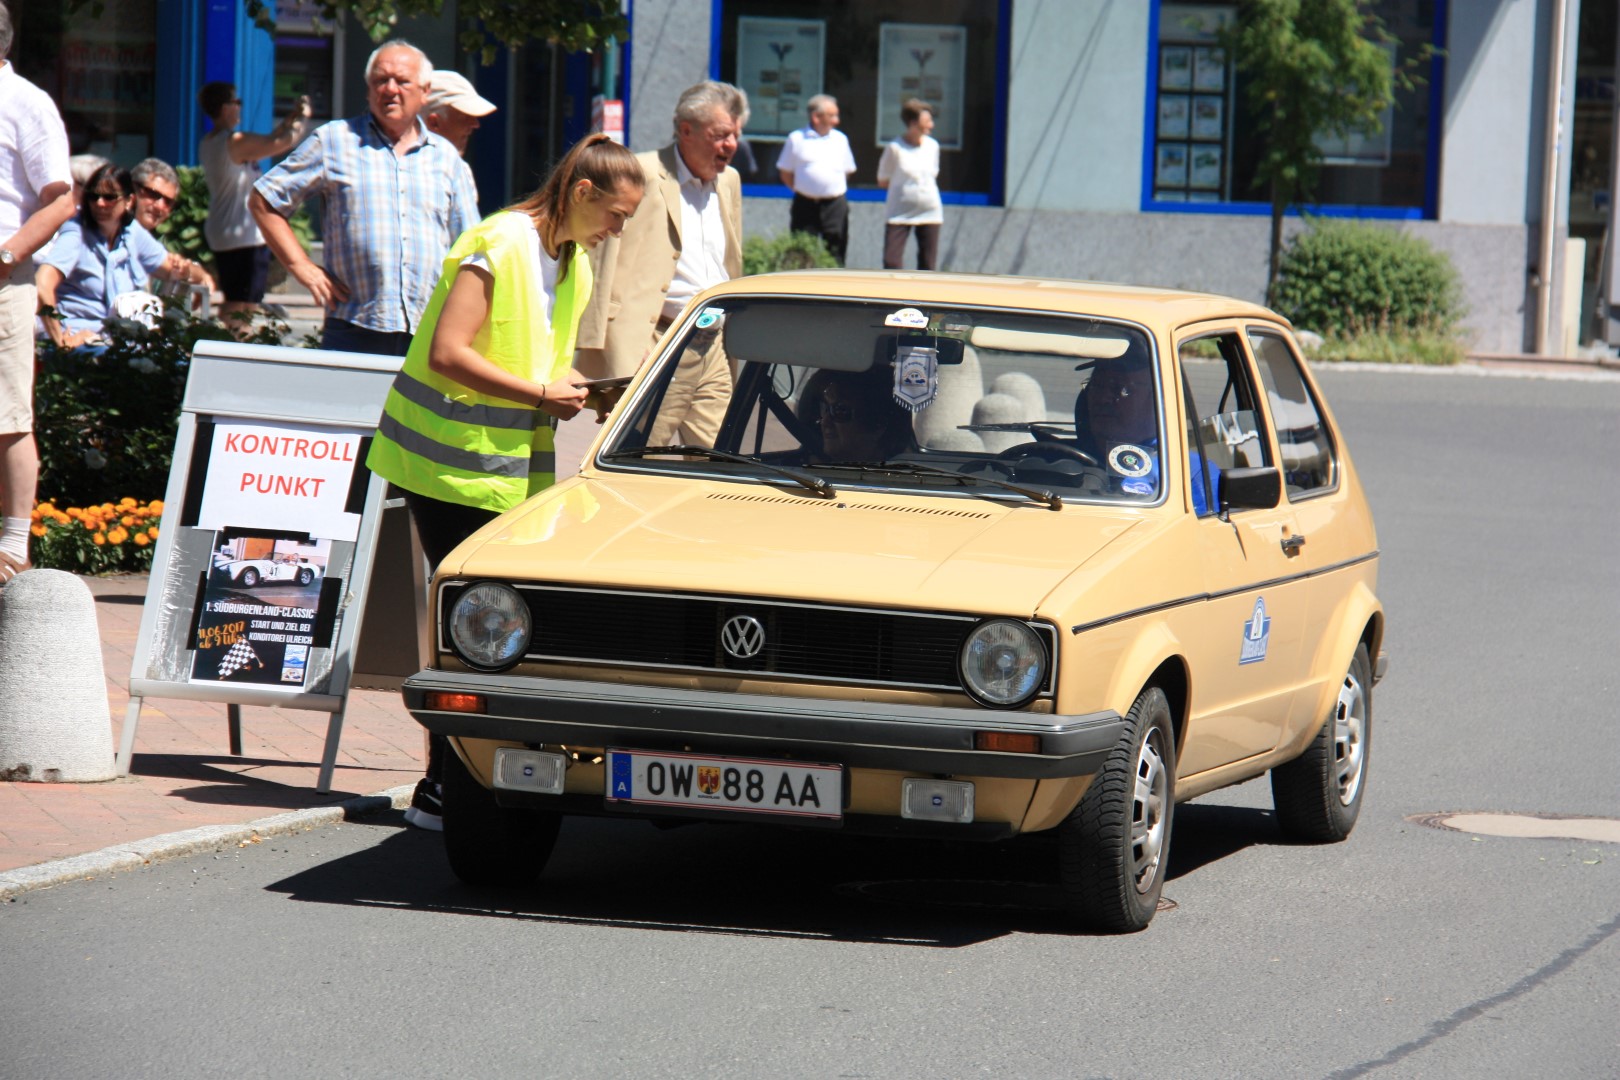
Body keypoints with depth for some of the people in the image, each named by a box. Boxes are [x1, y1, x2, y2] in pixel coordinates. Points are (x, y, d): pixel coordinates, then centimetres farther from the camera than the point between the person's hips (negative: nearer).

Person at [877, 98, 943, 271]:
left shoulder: (932, 146, 3)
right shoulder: (895, 148, -9)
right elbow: (883, 181, -1)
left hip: (929, 211, 4)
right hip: (900, 213, -4)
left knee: (928, 263, 4)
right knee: (891, 262, -10)